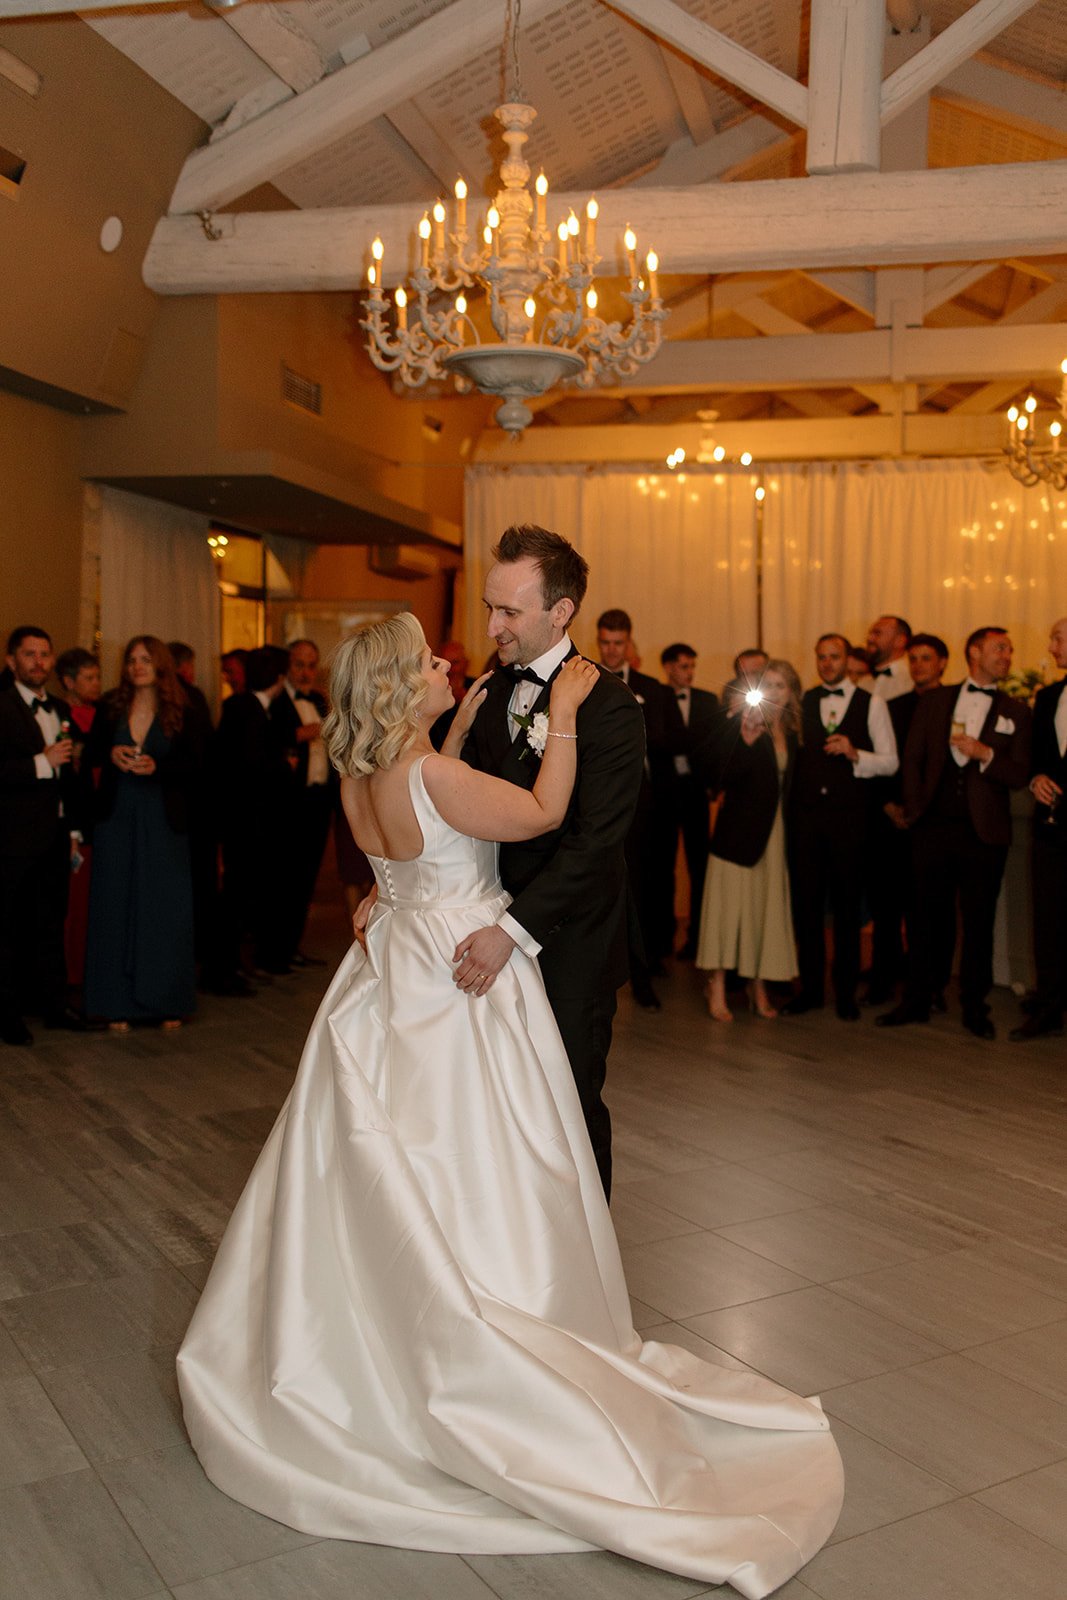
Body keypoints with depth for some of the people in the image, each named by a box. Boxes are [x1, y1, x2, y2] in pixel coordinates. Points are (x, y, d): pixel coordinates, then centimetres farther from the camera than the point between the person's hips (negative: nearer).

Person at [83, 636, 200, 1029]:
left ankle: (167, 1003, 12)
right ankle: (119, 1003, 11)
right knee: (116, 907, 3)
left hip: (162, 820, -1)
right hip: (116, 819, 1)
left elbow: (194, 760, -2)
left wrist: (157, 767, -17)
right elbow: (91, 756, 9)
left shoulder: (178, 713, 1)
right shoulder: (110, 708, 5)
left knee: (165, 909, 1)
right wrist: (111, 754, -12)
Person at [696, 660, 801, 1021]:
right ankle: (717, 990, 3)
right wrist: (746, 742, -28)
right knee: (729, 904, -4)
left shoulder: (792, 733, 10)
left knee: (768, 907, 8)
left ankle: (759, 988, 16)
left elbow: (790, 783, 14)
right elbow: (726, 778, -15)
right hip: (739, 828, -5)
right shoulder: (739, 724, -6)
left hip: (775, 832, 5)